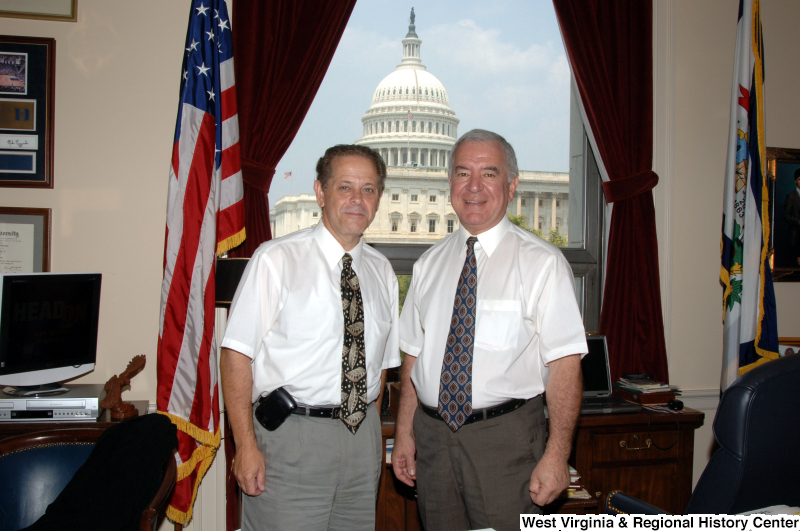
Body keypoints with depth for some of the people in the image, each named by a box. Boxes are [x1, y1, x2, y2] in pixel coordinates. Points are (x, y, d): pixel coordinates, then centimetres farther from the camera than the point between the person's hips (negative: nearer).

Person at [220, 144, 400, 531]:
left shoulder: (382, 271, 10)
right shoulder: (276, 260, -7)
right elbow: (237, 354, -11)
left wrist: (370, 432, 9)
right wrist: (246, 445, -16)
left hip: (362, 437, 5)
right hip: (290, 436, -5)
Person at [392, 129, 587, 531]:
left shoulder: (541, 263, -6)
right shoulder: (429, 264, 8)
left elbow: (564, 362, -11)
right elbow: (413, 355, 11)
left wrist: (557, 454, -17)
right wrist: (405, 434, 6)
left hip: (505, 437, -4)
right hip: (432, 434, 4)